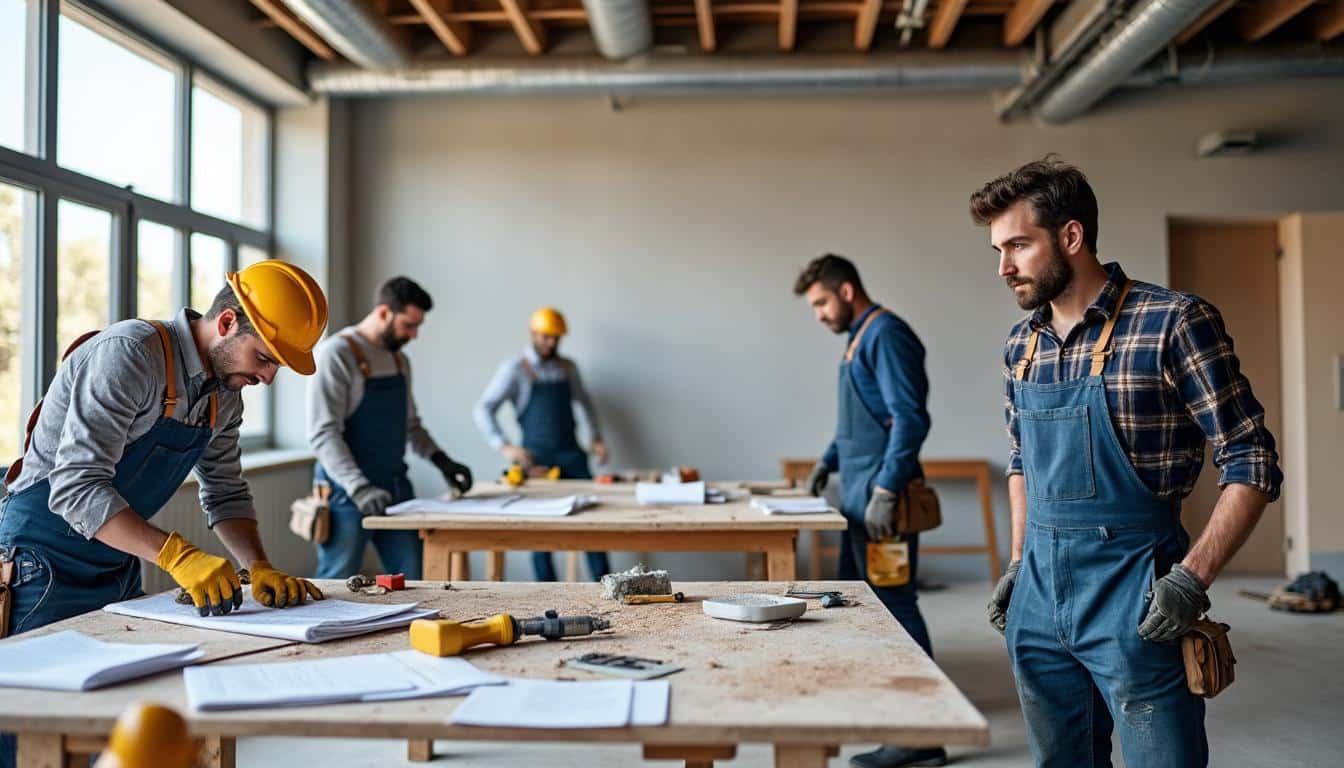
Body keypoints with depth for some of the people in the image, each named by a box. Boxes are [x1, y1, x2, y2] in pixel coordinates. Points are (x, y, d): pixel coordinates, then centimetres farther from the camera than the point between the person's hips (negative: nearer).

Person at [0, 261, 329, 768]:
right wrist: (177, 555, -38)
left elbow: (225, 493, 10)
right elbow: (75, 489, -30)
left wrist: (260, 568, -6)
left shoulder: (225, 393, 3)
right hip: (42, 568, -8)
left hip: (119, 571, 8)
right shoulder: (128, 353, -23)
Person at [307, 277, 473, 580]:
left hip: (395, 487, 7)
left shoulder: (399, 361, 12)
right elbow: (323, 433, -19)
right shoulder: (336, 354, -12)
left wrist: (442, 461, 7)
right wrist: (359, 487, -29)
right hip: (348, 493, -7)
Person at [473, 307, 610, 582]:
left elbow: (584, 403, 25)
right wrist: (505, 446, -18)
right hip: (536, 458, -3)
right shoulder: (515, 368, -2)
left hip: (571, 454, 3)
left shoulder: (568, 367, 11)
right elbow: (482, 411, -7)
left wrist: (596, 437, 11)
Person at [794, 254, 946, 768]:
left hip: (880, 494, -10)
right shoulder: (859, 338, 16)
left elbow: (910, 418, -21)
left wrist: (885, 491, -24)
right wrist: (830, 459, 20)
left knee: (893, 602, -6)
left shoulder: (886, 335, -13)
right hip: (858, 493, 10)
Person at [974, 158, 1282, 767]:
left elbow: (1252, 463, -10)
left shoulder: (1173, 322, -12)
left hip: (1133, 599, -6)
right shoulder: (1022, 344, 7)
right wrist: (1018, 566, 14)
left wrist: (1193, 577, -18)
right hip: (1039, 598, 6)